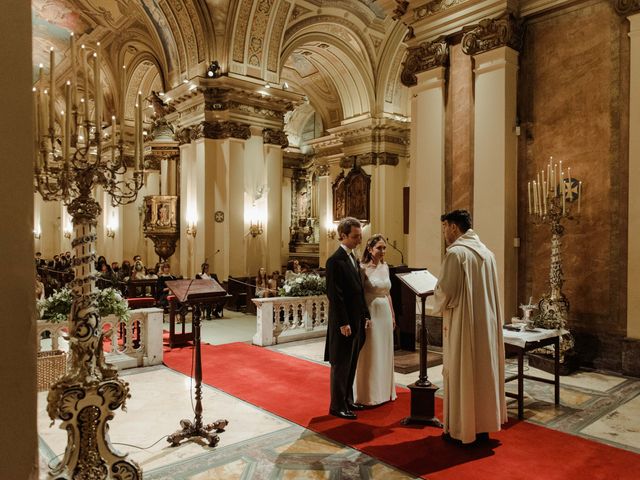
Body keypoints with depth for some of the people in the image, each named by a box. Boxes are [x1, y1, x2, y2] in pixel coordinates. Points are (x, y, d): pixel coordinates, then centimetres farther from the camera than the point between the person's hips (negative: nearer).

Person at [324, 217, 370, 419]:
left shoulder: (353, 258, 12)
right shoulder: (335, 260, -16)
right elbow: (335, 295, -19)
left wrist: (365, 315, 12)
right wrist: (343, 323, -20)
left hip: (356, 321, 9)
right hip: (344, 323, -9)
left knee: (351, 364, 18)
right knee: (340, 365, 2)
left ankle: (347, 399, 31)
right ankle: (337, 406, 14)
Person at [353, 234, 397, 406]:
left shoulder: (385, 267, 9)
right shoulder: (363, 268, -12)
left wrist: (392, 315, 16)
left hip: (385, 313, 7)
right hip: (370, 314, -7)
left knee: (384, 354, 15)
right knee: (369, 355, 2)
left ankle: (384, 391, 30)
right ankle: (368, 395, 16)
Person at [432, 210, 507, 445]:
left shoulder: (455, 253, -15)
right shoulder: (486, 252, 9)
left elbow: (445, 292, -18)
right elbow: (488, 291, 15)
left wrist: (438, 306, 3)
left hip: (463, 323, -8)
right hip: (486, 322, 8)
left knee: (460, 374, 3)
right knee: (483, 371, 15)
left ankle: (461, 430, 13)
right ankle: (482, 426, 25)